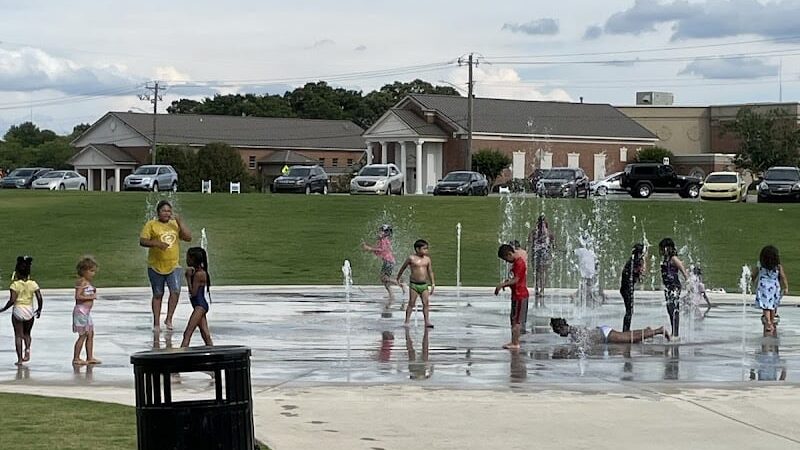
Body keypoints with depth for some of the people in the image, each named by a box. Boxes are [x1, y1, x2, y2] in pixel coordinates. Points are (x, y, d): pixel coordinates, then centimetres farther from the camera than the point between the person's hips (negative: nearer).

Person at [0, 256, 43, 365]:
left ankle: (20, 359, 5)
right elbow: (39, 298, -6)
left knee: (18, 335, 7)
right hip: (30, 311, 3)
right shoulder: (33, 284, -3)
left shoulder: (15, 284, -10)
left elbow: (12, 300, -16)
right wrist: (39, 309, 10)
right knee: (27, 334, 21)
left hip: (18, 310, -3)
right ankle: (27, 349, -7)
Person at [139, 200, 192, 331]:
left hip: (173, 265, 2)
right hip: (156, 266, -2)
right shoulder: (151, 224, -2)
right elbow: (142, 241, -9)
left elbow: (188, 238, -1)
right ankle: (156, 323, 16)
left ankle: (169, 319, 0)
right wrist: (156, 243, -26)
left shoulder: (175, 224, 8)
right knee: (158, 295, 7)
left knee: (176, 291, -15)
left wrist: (179, 221, -9)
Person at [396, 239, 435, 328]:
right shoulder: (411, 258, -5)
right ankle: (407, 321, 5)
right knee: (411, 303, -1)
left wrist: (433, 283, 11)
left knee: (426, 303, -4)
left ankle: (427, 321, -3)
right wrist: (398, 279, 17)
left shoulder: (427, 259, 7)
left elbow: (430, 271, 15)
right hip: (414, 284, -3)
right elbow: (403, 268, 8)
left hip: (424, 284, 3)